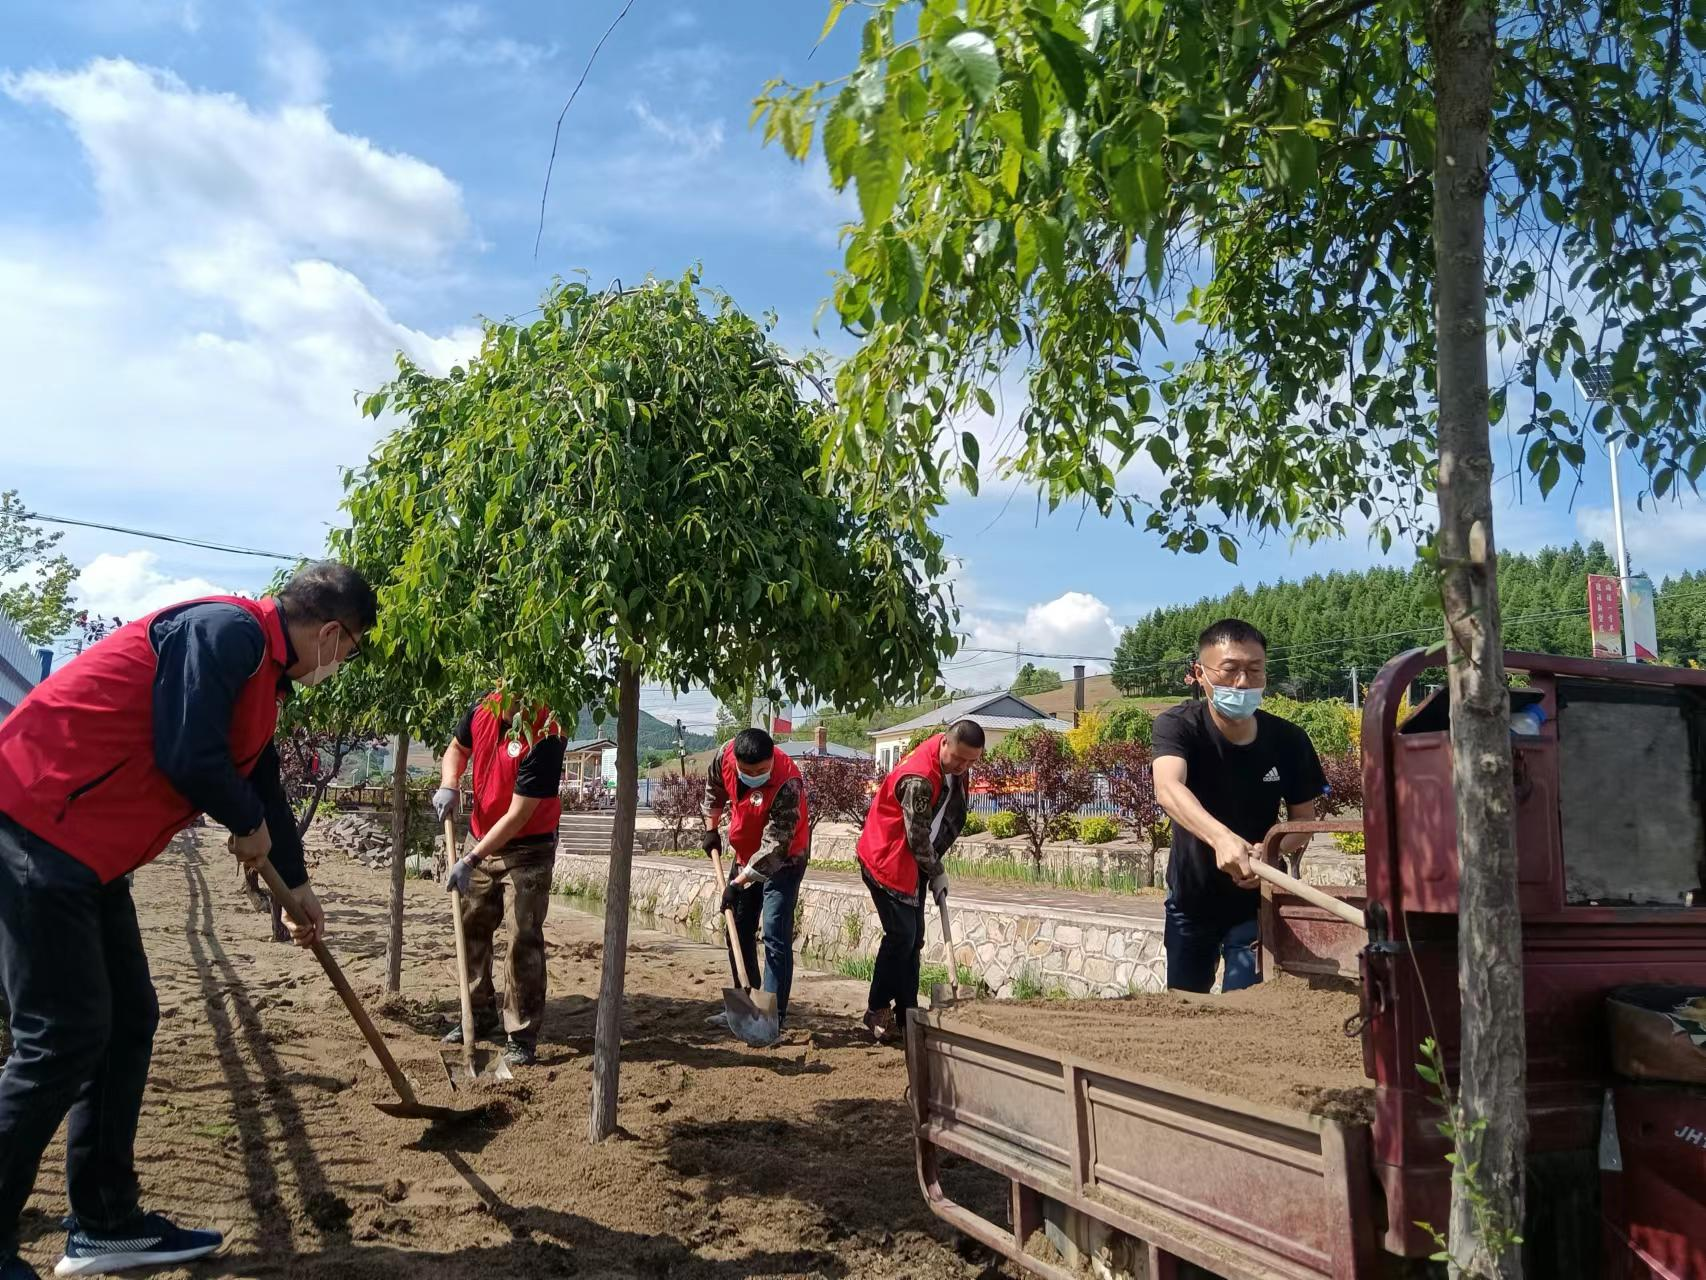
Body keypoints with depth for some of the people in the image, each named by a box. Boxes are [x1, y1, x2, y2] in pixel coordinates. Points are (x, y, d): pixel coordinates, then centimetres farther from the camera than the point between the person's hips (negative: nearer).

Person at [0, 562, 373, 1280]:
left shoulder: (262, 678, 16)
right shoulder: (229, 630, -16)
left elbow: (264, 788, 28)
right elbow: (188, 756, -25)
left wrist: (297, 886, 38)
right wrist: (251, 827, -6)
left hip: (88, 854, 11)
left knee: (128, 1021, 12)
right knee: (64, 1035, -8)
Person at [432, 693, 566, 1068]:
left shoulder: (545, 738, -29)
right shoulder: (482, 708, -10)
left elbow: (518, 815, -27)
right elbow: (457, 748, 12)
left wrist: (471, 861, -26)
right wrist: (449, 786, -9)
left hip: (528, 850, -7)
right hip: (482, 839, 7)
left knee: (524, 940, -7)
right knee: (471, 927, 15)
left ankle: (522, 1035, 2)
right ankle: (480, 1013, 31)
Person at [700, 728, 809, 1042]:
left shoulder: (787, 783, -35)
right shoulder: (724, 756, -17)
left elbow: (774, 845, -32)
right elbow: (714, 790, 8)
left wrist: (739, 882, -31)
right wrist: (711, 830, 11)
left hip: (782, 860, -7)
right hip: (745, 856, 7)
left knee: (775, 937, -13)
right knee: (738, 934, 12)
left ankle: (774, 1015, -8)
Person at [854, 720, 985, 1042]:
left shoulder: (953, 765, -1)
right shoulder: (919, 779, -30)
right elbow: (918, 839, -21)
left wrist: (935, 868, 15)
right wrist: (937, 874, -7)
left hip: (914, 862, 9)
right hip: (888, 861, -9)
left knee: (914, 937, 9)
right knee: (901, 935, -10)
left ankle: (907, 1010, 16)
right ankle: (876, 1012, 2)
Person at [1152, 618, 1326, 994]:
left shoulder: (1288, 740, -15)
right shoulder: (1178, 726, -22)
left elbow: (1304, 819, -4)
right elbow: (1168, 788, -42)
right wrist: (1221, 837, -61)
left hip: (1256, 901, 0)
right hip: (1191, 900, 0)